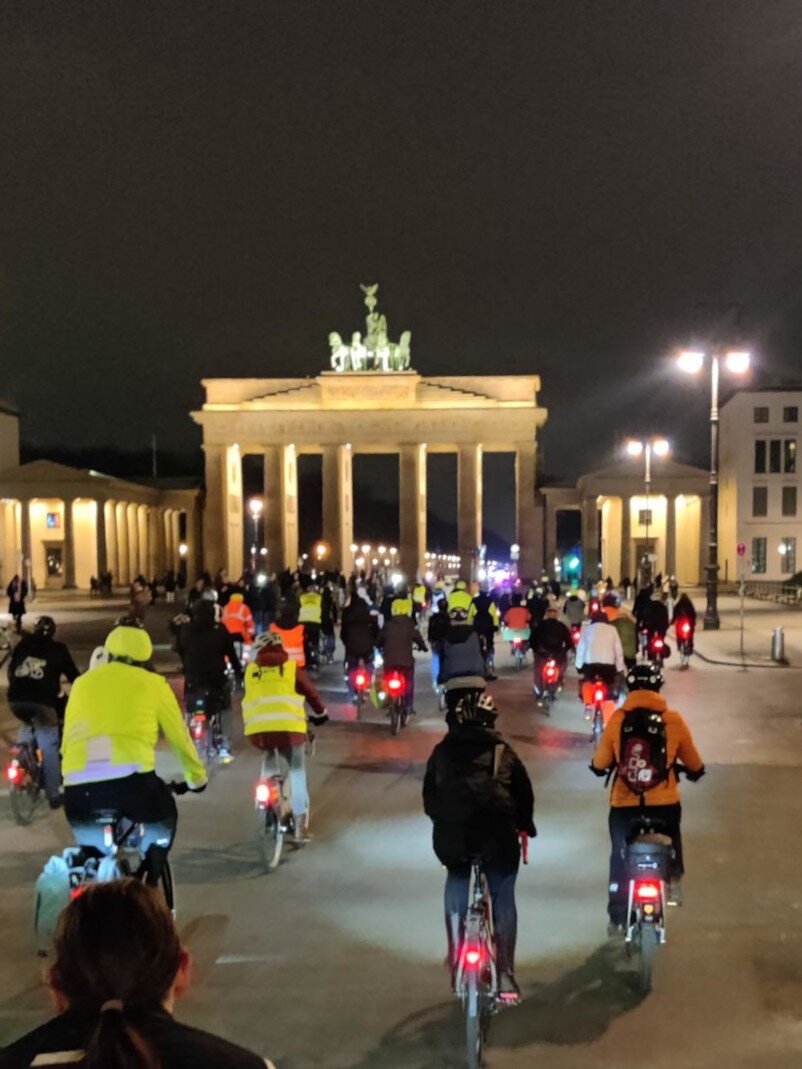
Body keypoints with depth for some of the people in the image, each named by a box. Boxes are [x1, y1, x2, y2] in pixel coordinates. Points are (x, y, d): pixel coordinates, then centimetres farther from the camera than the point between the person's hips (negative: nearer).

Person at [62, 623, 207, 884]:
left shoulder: (82, 682, 23)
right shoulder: (152, 683, 14)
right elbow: (179, 737, 21)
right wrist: (197, 777, 37)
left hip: (78, 787, 3)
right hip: (131, 780, -3)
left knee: (89, 844, 30)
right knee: (164, 817, 27)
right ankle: (149, 885, 16)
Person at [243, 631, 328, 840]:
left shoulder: (250, 670, 15)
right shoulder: (291, 667, 10)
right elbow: (310, 692, 17)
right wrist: (321, 713, 34)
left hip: (257, 730, 2)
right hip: (289, 728, -2)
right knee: (297, 772, 15)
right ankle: (301, 821, 10)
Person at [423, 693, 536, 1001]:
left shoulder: (442, 751, 14)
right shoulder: (503, 752, 11)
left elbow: (429, 797, 18)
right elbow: (524, 794, 15)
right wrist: (526, 826, 30)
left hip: (452, 835, 1)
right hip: (497, 834, -1)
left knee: (456, 886, 25)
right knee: (504, 898, 13)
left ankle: (456, 959, 23)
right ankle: (505, 975, 11)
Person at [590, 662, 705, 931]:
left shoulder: (617, 719, -5)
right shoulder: (673, 720, -4)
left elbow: (600, 763, 3)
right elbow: (693, 763, 8)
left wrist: (599, 768, 26)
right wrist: (696, 771, 31)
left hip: (624, 803, 0)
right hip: (664, 802, 1)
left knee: (619, 858, 15)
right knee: (672, 837, 33)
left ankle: (617, 917, 17)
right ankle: (673, 878, 18)